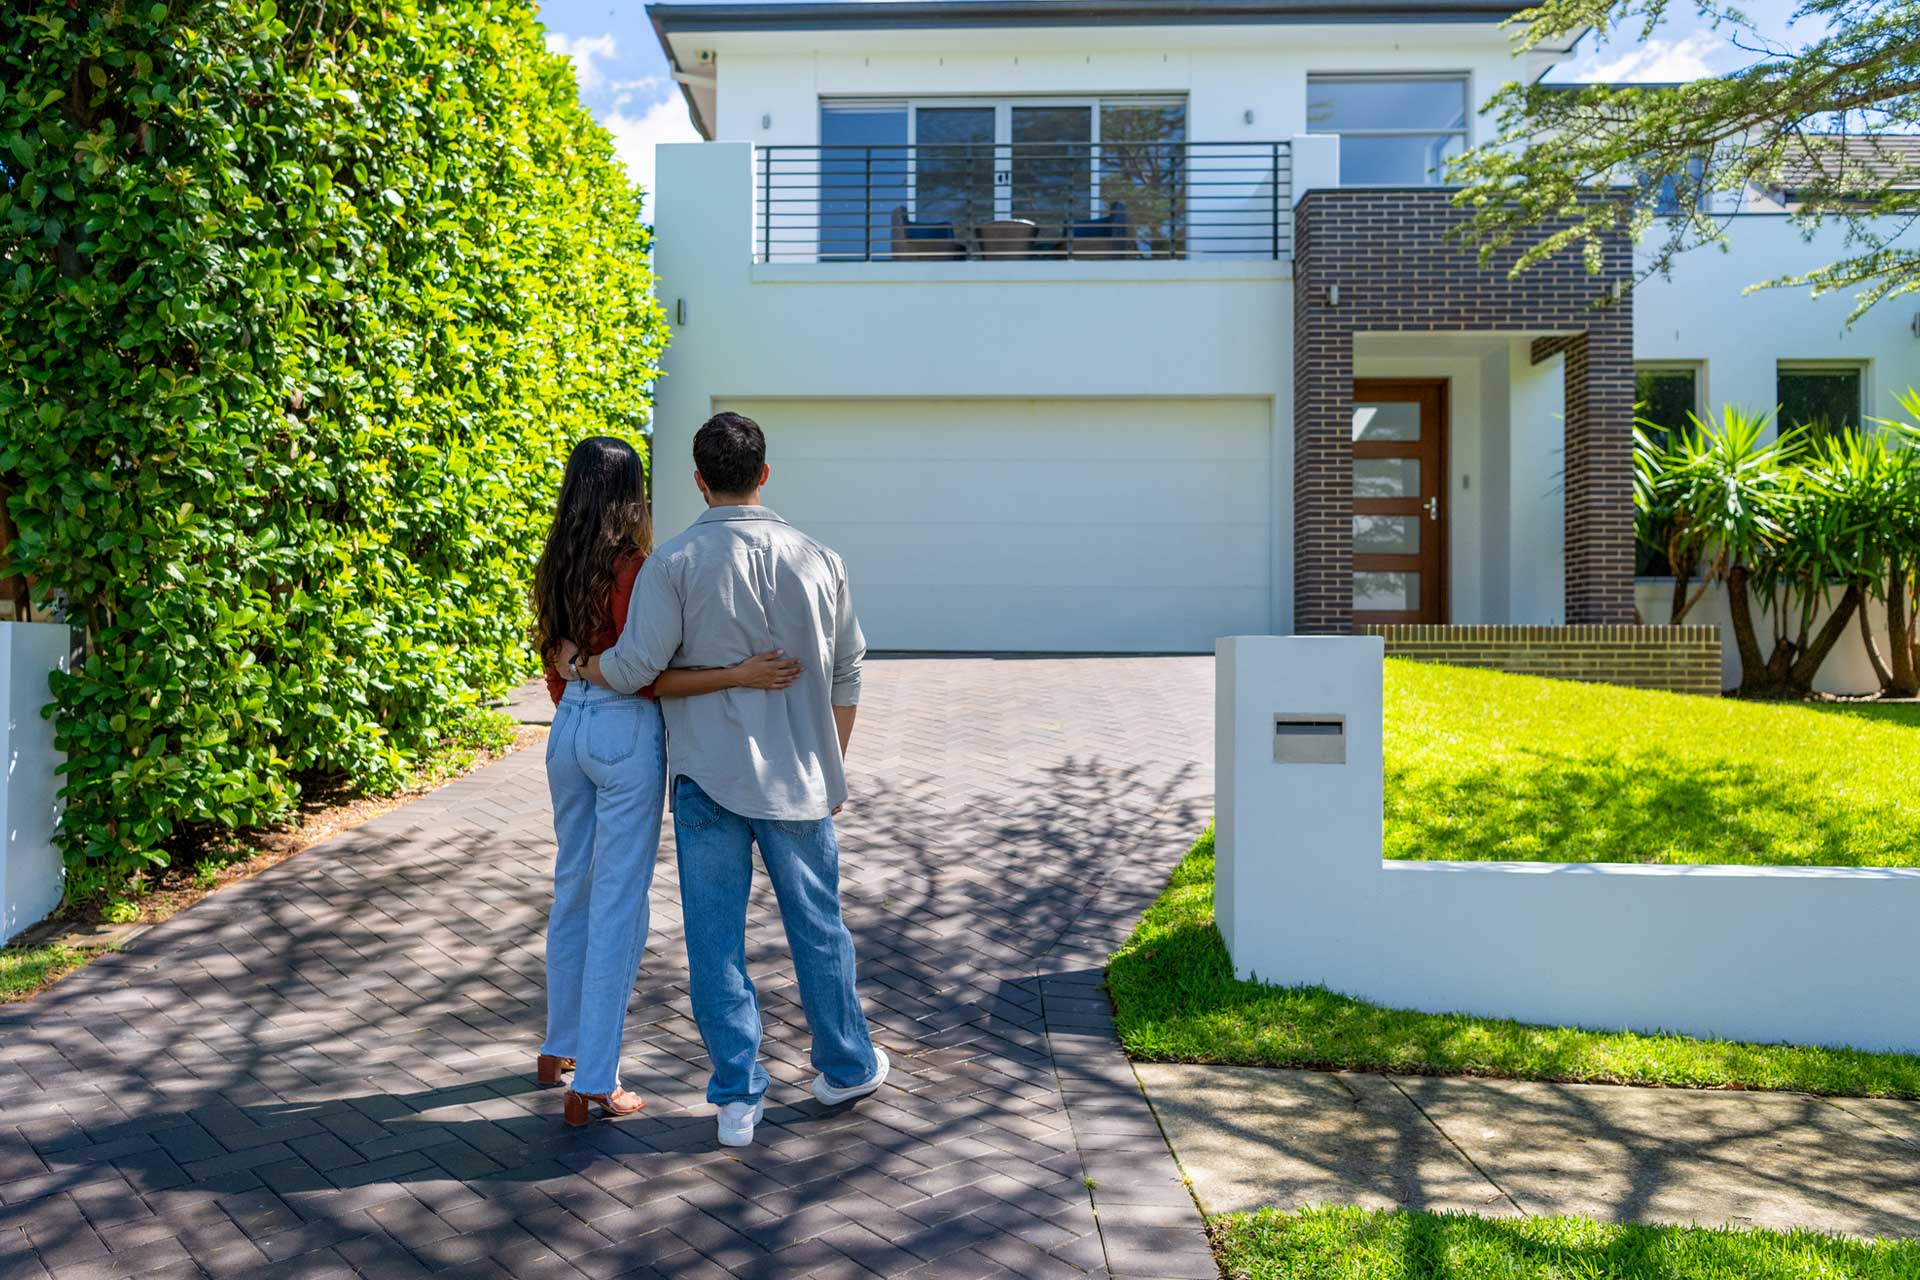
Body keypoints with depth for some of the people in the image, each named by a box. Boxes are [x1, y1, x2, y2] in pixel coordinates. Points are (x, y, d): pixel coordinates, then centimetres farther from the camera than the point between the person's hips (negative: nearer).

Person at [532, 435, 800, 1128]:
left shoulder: (554, 567, 6)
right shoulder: (631, 568, -16)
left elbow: (554, 663, 14)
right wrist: (739, 675, -25)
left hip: (568, 728, 8)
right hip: (625, 734, -8)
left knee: (573, 888, 20)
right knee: (618, 905, 0)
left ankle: (559, 1049, 35)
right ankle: (593, 1083, 6)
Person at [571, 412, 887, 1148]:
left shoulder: (675, 563, -10)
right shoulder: (817, 560, 0)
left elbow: (634, 666, -15)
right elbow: (846, 676, 5)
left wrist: (579, 667, 7)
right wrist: (833, 768, 16)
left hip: (707, 778, -2)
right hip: (798, 779, 2)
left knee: (717, 941, 8)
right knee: (817, 929, 16)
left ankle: (738, 1098, 15)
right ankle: (847, 1067, 32)